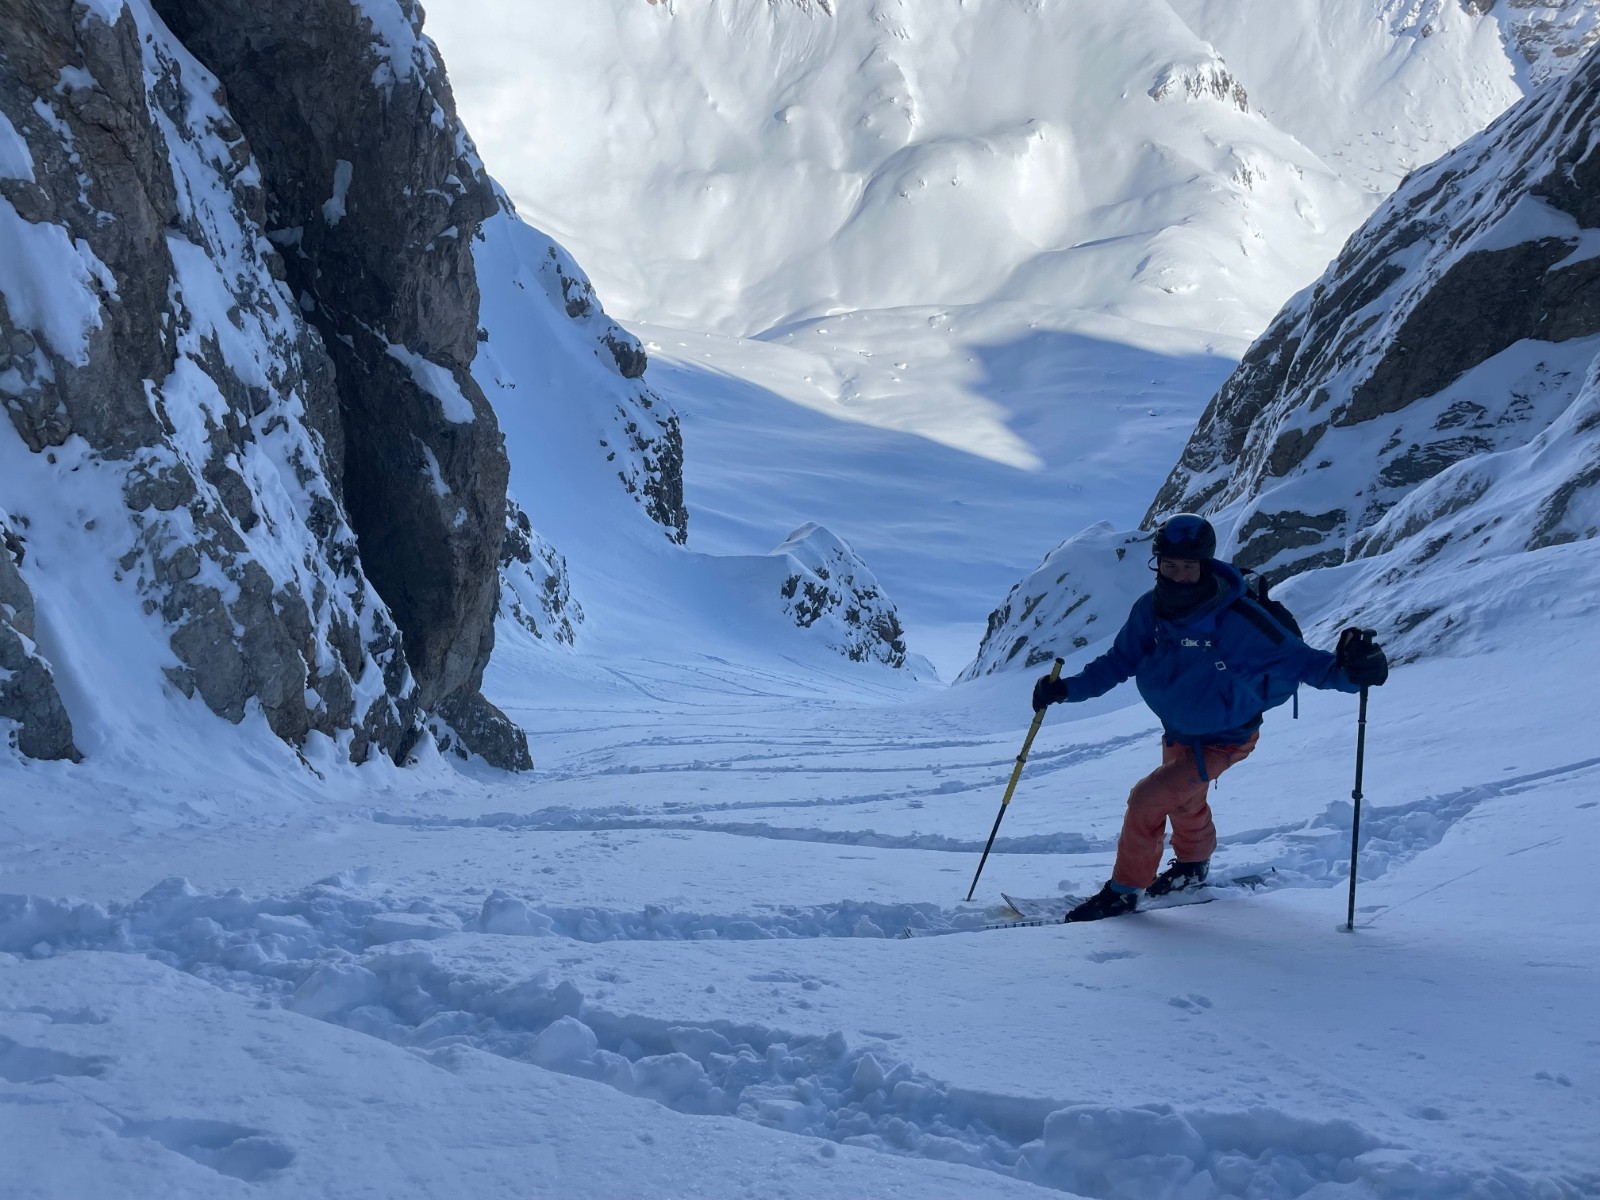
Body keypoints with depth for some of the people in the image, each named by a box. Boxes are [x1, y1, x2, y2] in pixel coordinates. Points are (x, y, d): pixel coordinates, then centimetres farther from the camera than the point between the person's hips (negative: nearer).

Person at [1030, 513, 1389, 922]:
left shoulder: (1239, 621, -34)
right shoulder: (1150, 609, -18)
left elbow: (1298, 660, -28)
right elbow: (1120, 661, -3)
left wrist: (1348, 672, -47)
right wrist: (1068, 688, -13)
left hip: (1222, 741, -6)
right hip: (1176, 731, 6)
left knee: (1146, 798, -15)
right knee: (1184, 803, 29)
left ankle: (1125, 890, 6)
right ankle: (1193, 865, 60)